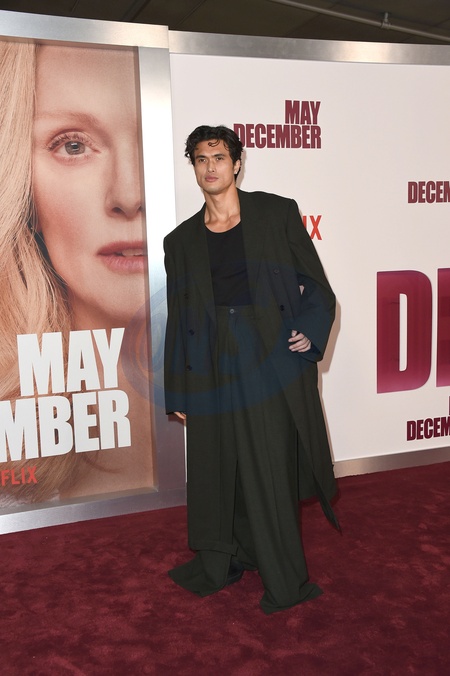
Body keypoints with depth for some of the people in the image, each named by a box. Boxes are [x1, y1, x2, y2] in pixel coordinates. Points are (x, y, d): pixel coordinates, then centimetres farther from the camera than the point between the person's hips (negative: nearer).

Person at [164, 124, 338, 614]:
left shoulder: (276, 213, 4)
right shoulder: (181, 240, 10)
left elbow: (314, 283, 5)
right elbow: (178, 318, 9)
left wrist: (310, 332, -11)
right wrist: (178, 394, 7)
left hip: (272, 357, -2)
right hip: (214, 366, 3)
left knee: (271, 469, 3)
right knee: (218, 468, 11)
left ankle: (284, 581, 22)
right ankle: (220, 563, 32)